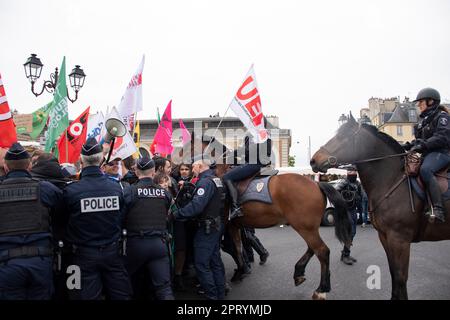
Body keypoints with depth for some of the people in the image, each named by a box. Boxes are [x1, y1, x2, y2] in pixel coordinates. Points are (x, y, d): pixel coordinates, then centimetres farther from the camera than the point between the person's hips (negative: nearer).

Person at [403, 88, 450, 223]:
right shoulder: (424, 120, 23)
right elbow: (420, 139, 24)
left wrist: (423, 145, -28)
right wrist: (410, 145, 5)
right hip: (427, 153, 10)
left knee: (425, 170, -37)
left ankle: (438, 209, -41)